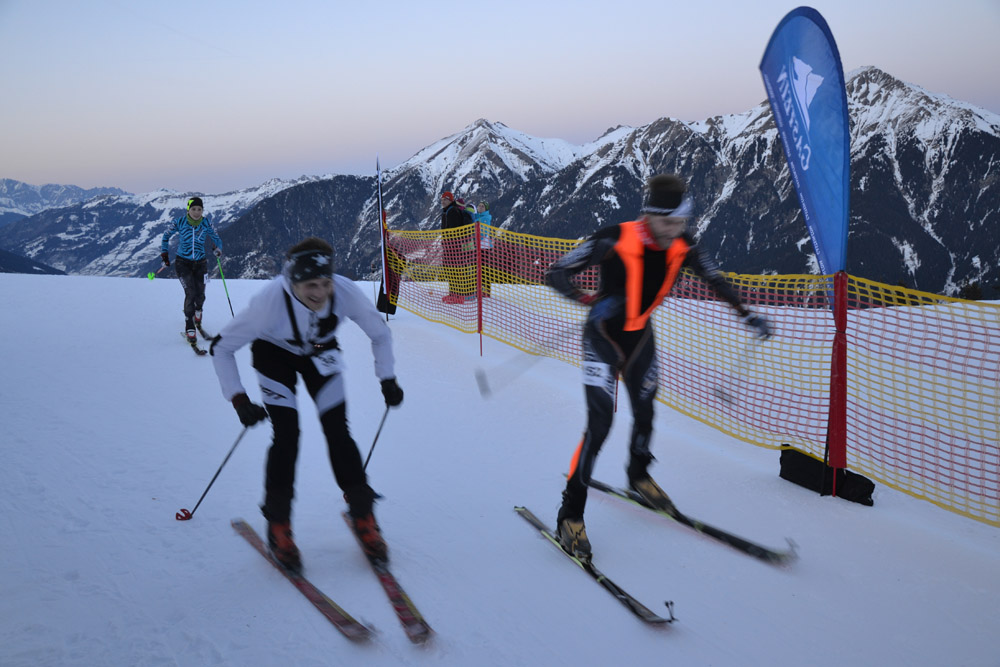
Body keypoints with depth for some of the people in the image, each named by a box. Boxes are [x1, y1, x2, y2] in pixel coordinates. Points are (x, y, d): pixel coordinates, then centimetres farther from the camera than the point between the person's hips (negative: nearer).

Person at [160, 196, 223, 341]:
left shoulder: (206, 223, -3)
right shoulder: (180, 222, -8)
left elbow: (216, 238, 10)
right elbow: (166, 236, 8)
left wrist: (218, 249, -10)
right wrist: (164, 254, 5)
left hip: (200, 264, 2)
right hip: (183, 263, -2)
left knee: (200, 295, -1)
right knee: (190, 293, -16)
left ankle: (197, 319, 33)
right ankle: (189, 328, -5)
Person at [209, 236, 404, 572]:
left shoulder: (346, 292, -33)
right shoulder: (271, 301, -39)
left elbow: (380, 333, -12)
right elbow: (220, 347, -25)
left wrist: (388, 379, -17)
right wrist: (239, 400, -31)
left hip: (319, 354, 2)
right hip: (275, 354, -2)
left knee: (337, 431, -7)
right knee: (287, 435, -14)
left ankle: (363, 517, 8)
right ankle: (278, 526, 4)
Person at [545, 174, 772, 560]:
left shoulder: (681, 246, -12)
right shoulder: (614, 241, -27)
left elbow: (714, 278, 7)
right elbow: (556, 274, -24)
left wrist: (746, 314, 6)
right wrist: (587, 300, -40)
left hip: (641, 338, 5)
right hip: (603, 338, -5)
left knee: (645, 413, 18)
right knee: (600, 422, -14)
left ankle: (639, 476, 49)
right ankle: (570, 516, -3)